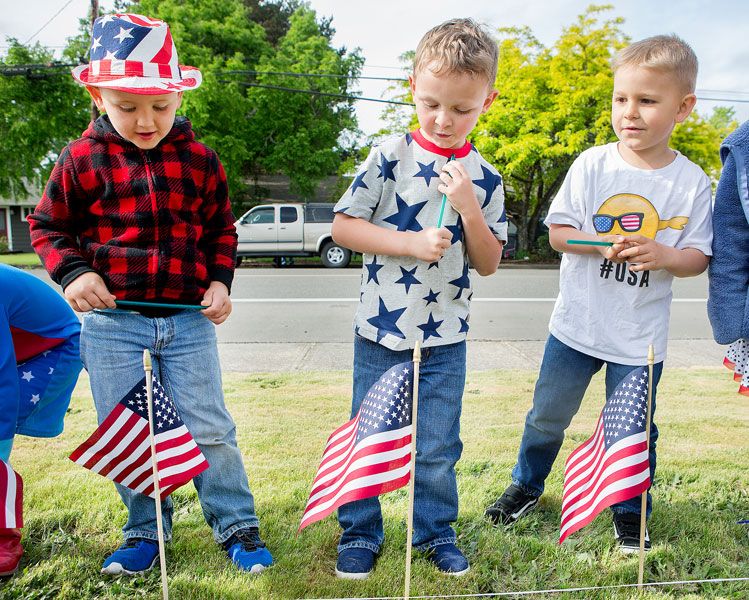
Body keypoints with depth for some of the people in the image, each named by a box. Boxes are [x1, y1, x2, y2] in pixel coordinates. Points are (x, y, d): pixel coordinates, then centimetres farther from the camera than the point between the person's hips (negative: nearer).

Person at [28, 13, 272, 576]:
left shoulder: (199, 159, 1)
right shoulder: (82, 160, -2)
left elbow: (221, 228, 12)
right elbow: (48, 225, 9)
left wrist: (220, 280, -2)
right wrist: (72, 272, -9)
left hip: (188, 320, 0)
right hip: (112, 323, 1)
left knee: (209, 430, 5)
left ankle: (238, 526, 21)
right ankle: (145, 532, 30)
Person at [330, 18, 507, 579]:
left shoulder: (485, 179, 1)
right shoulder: (391, 156, -7)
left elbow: (489, 263, 0)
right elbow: (343, 226, -8)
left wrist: (469, 209, -16)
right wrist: (412, 243, -18)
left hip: (445, 338, 2)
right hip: (380, 330, -1)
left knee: (438, 447, 12)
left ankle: (436, 531, 35)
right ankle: (359, 533, 32)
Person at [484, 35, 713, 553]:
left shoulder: (692, 181, -6)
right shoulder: (592, 165, -6)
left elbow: (698, 257, -1)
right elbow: (558, 232, -5)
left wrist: (664, 255, -23)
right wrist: (604, 243, -23)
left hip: (641, 337, 0)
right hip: (576, 326, 1)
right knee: (547, 415, 15)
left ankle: (631, 512, 39)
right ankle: (527, 486, 41)